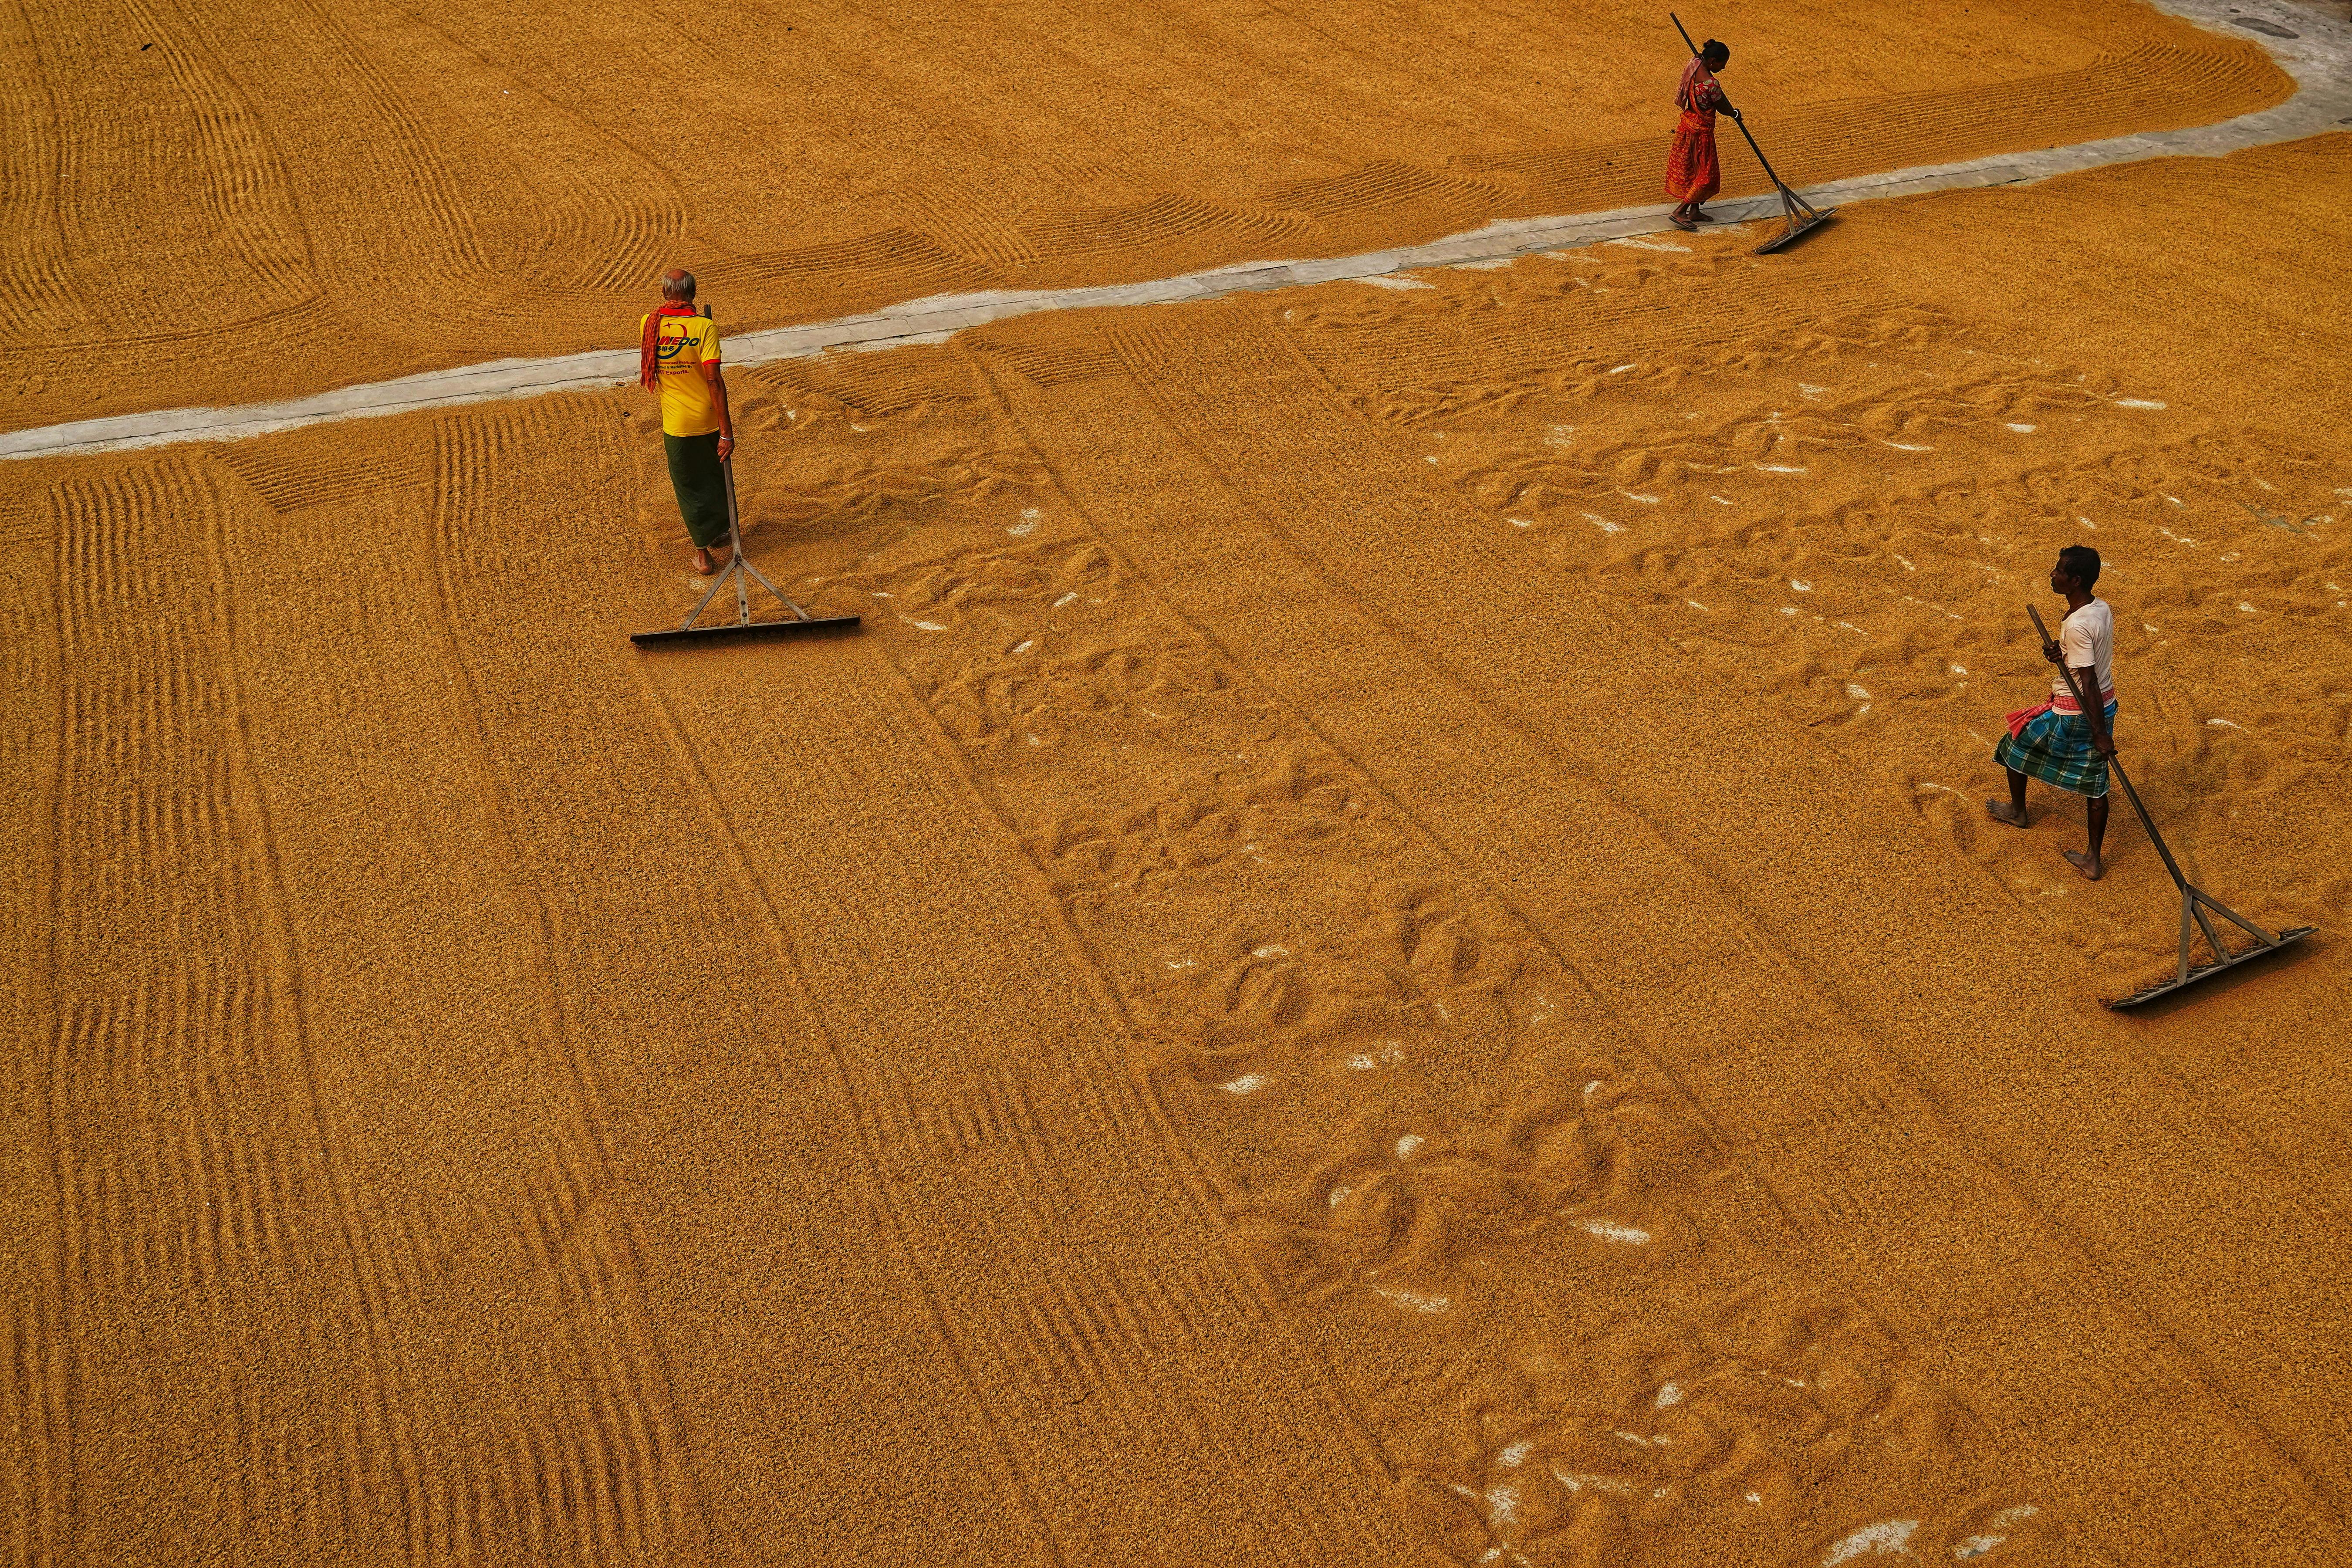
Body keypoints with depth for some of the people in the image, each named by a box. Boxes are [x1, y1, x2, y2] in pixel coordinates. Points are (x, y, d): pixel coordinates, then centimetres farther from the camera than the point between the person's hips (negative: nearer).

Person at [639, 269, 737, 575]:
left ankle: (703, 552, 14)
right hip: (710, 420, -1)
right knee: (717, 476, 22)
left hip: (676, 423, 1)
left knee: (688, 484, 13)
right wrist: (727, 432, -20)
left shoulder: (648, 325, -7)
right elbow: (714, 379, -22)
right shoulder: (705, 327, -18)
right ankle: (719, 530, 41)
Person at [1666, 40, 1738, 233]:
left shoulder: (1694, 64, -7)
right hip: (1701, 131, -9)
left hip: (1688, 123, 9)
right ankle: (1680, 212, 4)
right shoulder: (1710, 83, -30)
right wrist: (1735, 114, 6)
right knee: (1707, 175, 4)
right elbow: (1724, 108, -14)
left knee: (1694, 171, 21)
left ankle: (1694, 212, 31)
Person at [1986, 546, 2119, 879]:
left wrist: (2101, 735, -25)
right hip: (2105, 707, 8)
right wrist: (2058, 653, -9)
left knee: (2015, 744, 18)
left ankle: (2017, 810, 42)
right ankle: (2094, 861, 21)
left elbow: (2089, 683, -27)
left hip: (2071, 715, -8)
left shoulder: (2077, 625, -28)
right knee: (2094, 782, 14)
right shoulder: (2103, 609, -1)